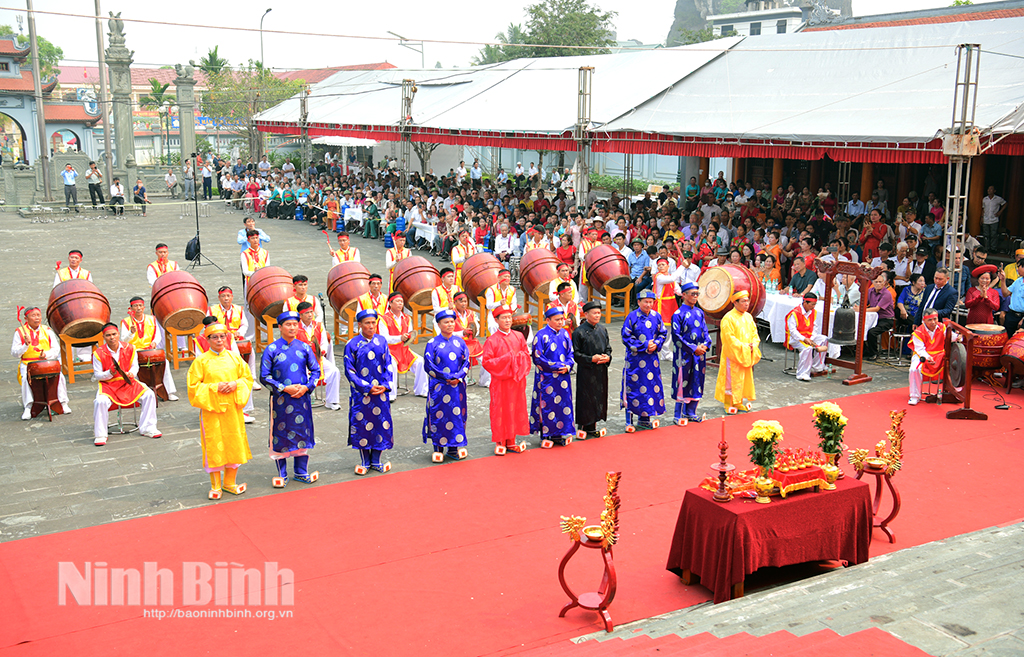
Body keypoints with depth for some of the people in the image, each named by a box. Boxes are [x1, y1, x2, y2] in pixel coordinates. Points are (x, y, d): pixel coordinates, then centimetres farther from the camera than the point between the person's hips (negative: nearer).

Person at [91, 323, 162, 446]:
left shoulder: (129, 349, -2)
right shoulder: (98, 353, -10)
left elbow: (135, 366, 9)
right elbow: (97, 375, -4)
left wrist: (131, 373, -14)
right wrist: (109, 373, -23)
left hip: (127, 382, 3)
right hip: (108, 384, -3)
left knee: (149, 395, -16)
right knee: (101, 401, -33)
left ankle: (147, 428, -4)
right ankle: (100, 435, -14)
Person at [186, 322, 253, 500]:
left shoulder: (234, 357, 6)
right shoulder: (201, 361, -3)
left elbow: (247, 377, 9)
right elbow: (193, 385, -5)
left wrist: (235, 384, -11)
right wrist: (214, 388, -16)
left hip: (232, 408, 3)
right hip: (211, 408, -3)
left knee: (234, 443, 7)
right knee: (214, 445, 0)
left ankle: (229, 482, 21)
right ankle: (215, 486, 12)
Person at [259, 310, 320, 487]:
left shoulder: (304, 347, 5)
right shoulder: (271, 349, -4)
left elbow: (315, 370, 10)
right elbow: (264, 377, -4)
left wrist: (306, 387, -6)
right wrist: (284, 388, -12)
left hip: (302, 398, 3)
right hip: (281, 400, -3)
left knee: (302, 432, 8)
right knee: (280, 434, 3)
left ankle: (301, 472, 21)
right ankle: (281, 474, 15)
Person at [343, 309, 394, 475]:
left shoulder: (382, 341, 5)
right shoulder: (352, 345, -4)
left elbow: (388, 366, 8)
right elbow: (350, 371, -5)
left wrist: (385, 385, -6)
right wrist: (367, 387, -11)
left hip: (380, 391, 3)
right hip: (361, 393, -3)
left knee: (381, 422, 4)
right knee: (362, 424, 2)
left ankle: (376, 461, 17)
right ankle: (364, 462, 15)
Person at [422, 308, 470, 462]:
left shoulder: (459, 341, 7)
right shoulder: (433, 343, -3)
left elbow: (466, 362, 6)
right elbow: (428, 365, -7)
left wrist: (458, 377, -10)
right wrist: (446, 378, -11)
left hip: (457, 386, 3)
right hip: (439, 386, -3)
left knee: (457, 414, 4)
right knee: (439, 415, -1)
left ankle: (453, 447, 14)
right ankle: (438, 448, 8)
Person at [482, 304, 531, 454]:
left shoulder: (519, 336, 6)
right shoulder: (492, 340, -8)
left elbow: (526, 354, 12)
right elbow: (486, 362, -10)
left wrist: (519, 357, -10)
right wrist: (506, 359, -17)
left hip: (517, 380, 4)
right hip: (500, 381, -4)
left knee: (515, 410, 8)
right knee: (500, 411, 0)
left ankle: (511, 441, 18)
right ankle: (500, 442, 11)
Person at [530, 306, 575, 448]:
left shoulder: (564, 334, 8)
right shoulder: (541, 335, -10)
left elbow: (570, 353, 12)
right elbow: (538, 358, -12)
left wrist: (567, 366, -8)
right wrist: (556, 367, -14)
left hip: (563, 377, 6)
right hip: (547, 377, -5)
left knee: (563, 403, 7)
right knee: (547, 405, -1)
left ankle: (560, 434, 17)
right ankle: (546, 436, 9)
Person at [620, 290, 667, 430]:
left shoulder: (656, 317, 5)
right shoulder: (632, 317, -9)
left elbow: (663, 333, 13)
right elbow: (626, 337, -9)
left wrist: (656, 344, -7)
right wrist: (644, 346, -14)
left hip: (651, 357, 5)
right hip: (635, 358, -5)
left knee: (652, 385, 7)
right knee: (634, 386, -3)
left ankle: (644, 419, 20)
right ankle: (629, 421, 5)